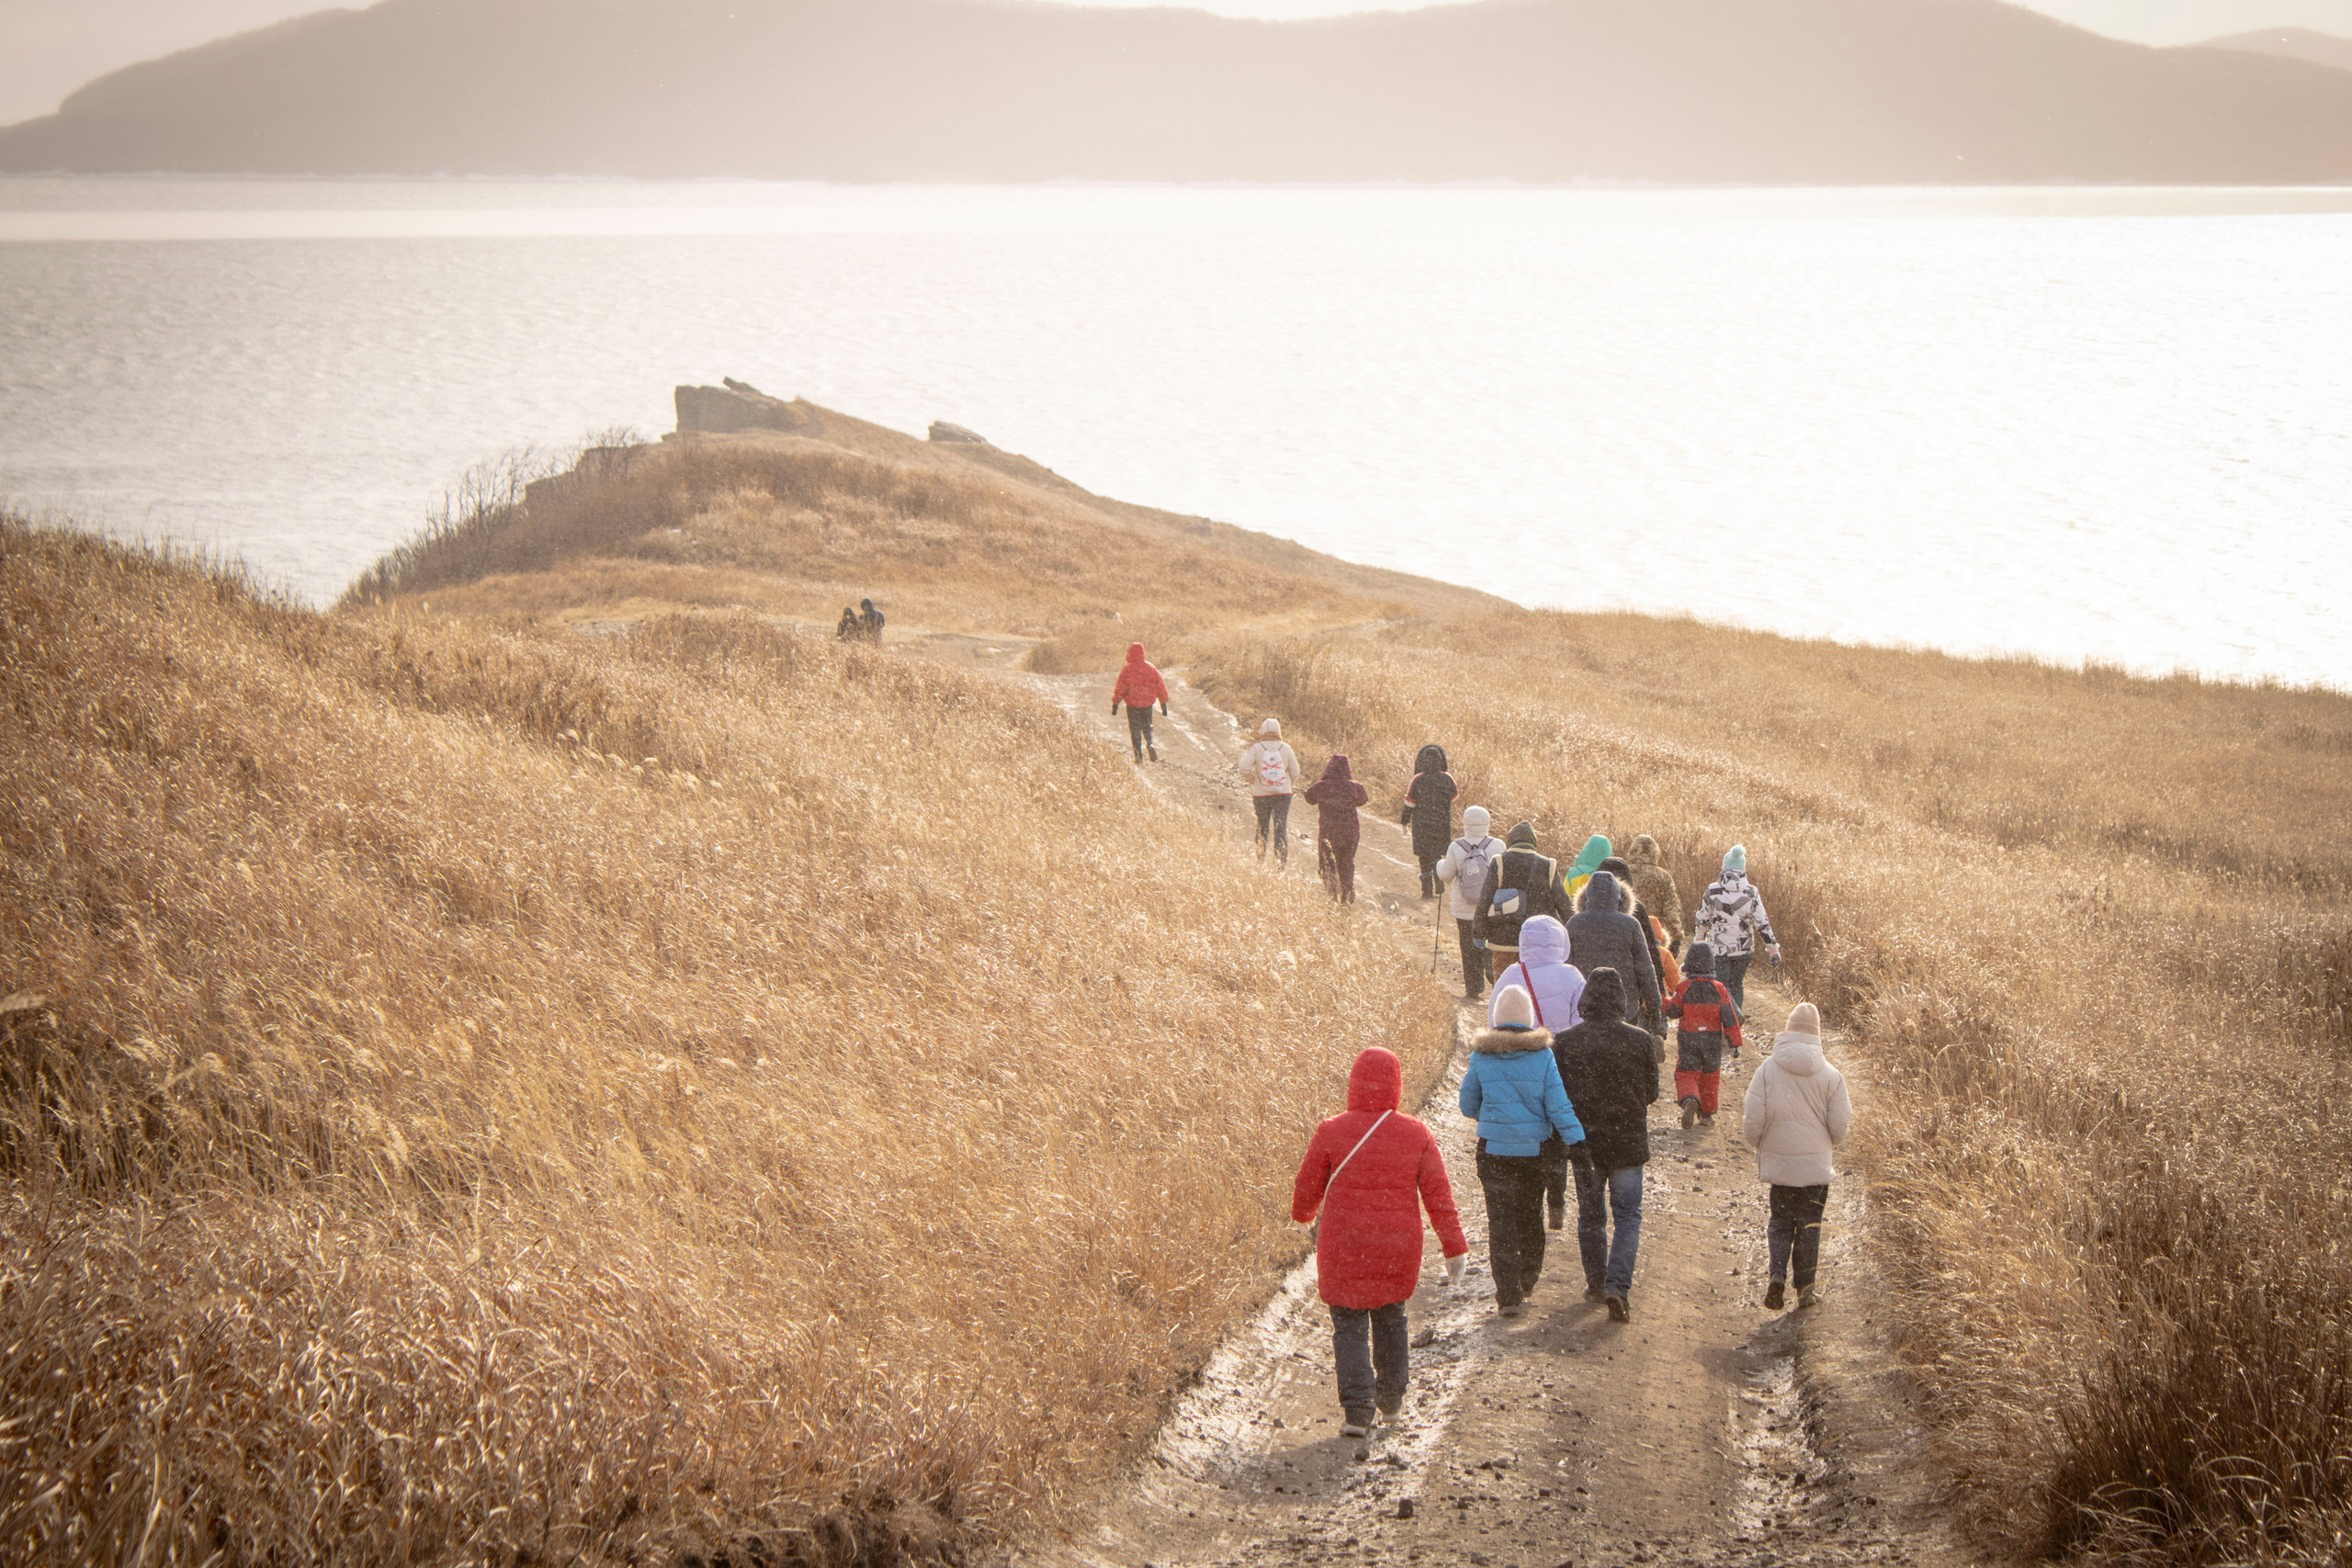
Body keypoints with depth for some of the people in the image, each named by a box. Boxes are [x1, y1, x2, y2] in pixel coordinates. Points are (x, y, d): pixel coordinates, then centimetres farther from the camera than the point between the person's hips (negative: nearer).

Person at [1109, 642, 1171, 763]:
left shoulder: (1127, 669, -11)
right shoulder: (1151, 668, 1)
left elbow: (1120, 688, -9)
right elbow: (1160, 687, 5)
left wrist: (1115, 703, -1)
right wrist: (1163, 703, 12)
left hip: (1133, 704, -3)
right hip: (1147, 703, 3)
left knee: (1135, 728, 7)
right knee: (1147, 726, 18)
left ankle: (1138, 754, 2)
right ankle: (1150, 744, -9)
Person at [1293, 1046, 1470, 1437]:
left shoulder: (1331, 1132, -9)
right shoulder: (1416, 1135, -4)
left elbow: (1308, 1185, 3)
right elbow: (1438, 1194, -2)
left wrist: (1302, 1214, 26)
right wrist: (1454, 1246, 5)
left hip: (1344, 1249, -2)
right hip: (1398, 1250, 2)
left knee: (1350, 1325, 5)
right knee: (1391, 1318, 22)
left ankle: (1357, 1410, -6)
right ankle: (1391, 1400, 31)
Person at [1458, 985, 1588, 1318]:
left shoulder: (1481, 1056, -4)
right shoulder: (1542, 1054, -7)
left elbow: (1468, 1106, 6)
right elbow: (1557, 1104, -11)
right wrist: (1575, 1140, -9)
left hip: (1493, 1150, -1)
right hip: (1533, 1150, 1)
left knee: (1500, 1220, 2)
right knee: (1530, 1215, 19)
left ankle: (1509, 1294, -5)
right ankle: (1528, 1278, 38)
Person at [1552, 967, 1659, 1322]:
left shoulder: (1566, 1043, -10)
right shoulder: (1639, 1041, -11)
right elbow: (1651, 1093, 0)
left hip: (1584, 1143, 1)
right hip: (1628, 1143, -1)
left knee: (1590, 1216, 17)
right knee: (1628, 1216, 6)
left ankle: (1596, 1283, 26)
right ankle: (1618, 1285, -9)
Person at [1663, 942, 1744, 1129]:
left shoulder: (1684, 988, -14)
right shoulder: (1719, 989, -8)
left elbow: (1674, 1012, -7)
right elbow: (1730, 1018, -6)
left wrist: (1664, 1001, 11)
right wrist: (1736, 1042, 0)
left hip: (1688, 1040, -2)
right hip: (1713, 1041, 2)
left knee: (1686, 1074, 3)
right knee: (1710, 1075, 19)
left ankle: (1690, 1101, -27)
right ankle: (1707, 1114, 28)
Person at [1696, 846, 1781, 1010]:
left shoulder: (1713, 891, -9)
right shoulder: (1751, 893, -6)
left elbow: (1702, 920, 1)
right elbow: (1763, 924, -4)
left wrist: (1698, 940, 20)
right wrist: (1773, 948, 5)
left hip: (1718, 947, -2)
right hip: (1744, 947, 2)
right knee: (1737, 985, 19)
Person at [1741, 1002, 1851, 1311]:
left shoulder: (1767, 1069, -10)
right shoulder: (1830, 1075, -8)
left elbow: (1754, 1118, -9)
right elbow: (1840, 1127, -4)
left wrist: (1755, 1141, 13)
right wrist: (1833, 1140, 20)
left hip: (1778, 1162, 0)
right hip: (1816, 1164, 0)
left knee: (1781, 1220, 15)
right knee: (1809, 1224, 12)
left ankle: (1777, 1276, -4)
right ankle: (1805, 1288, 14)